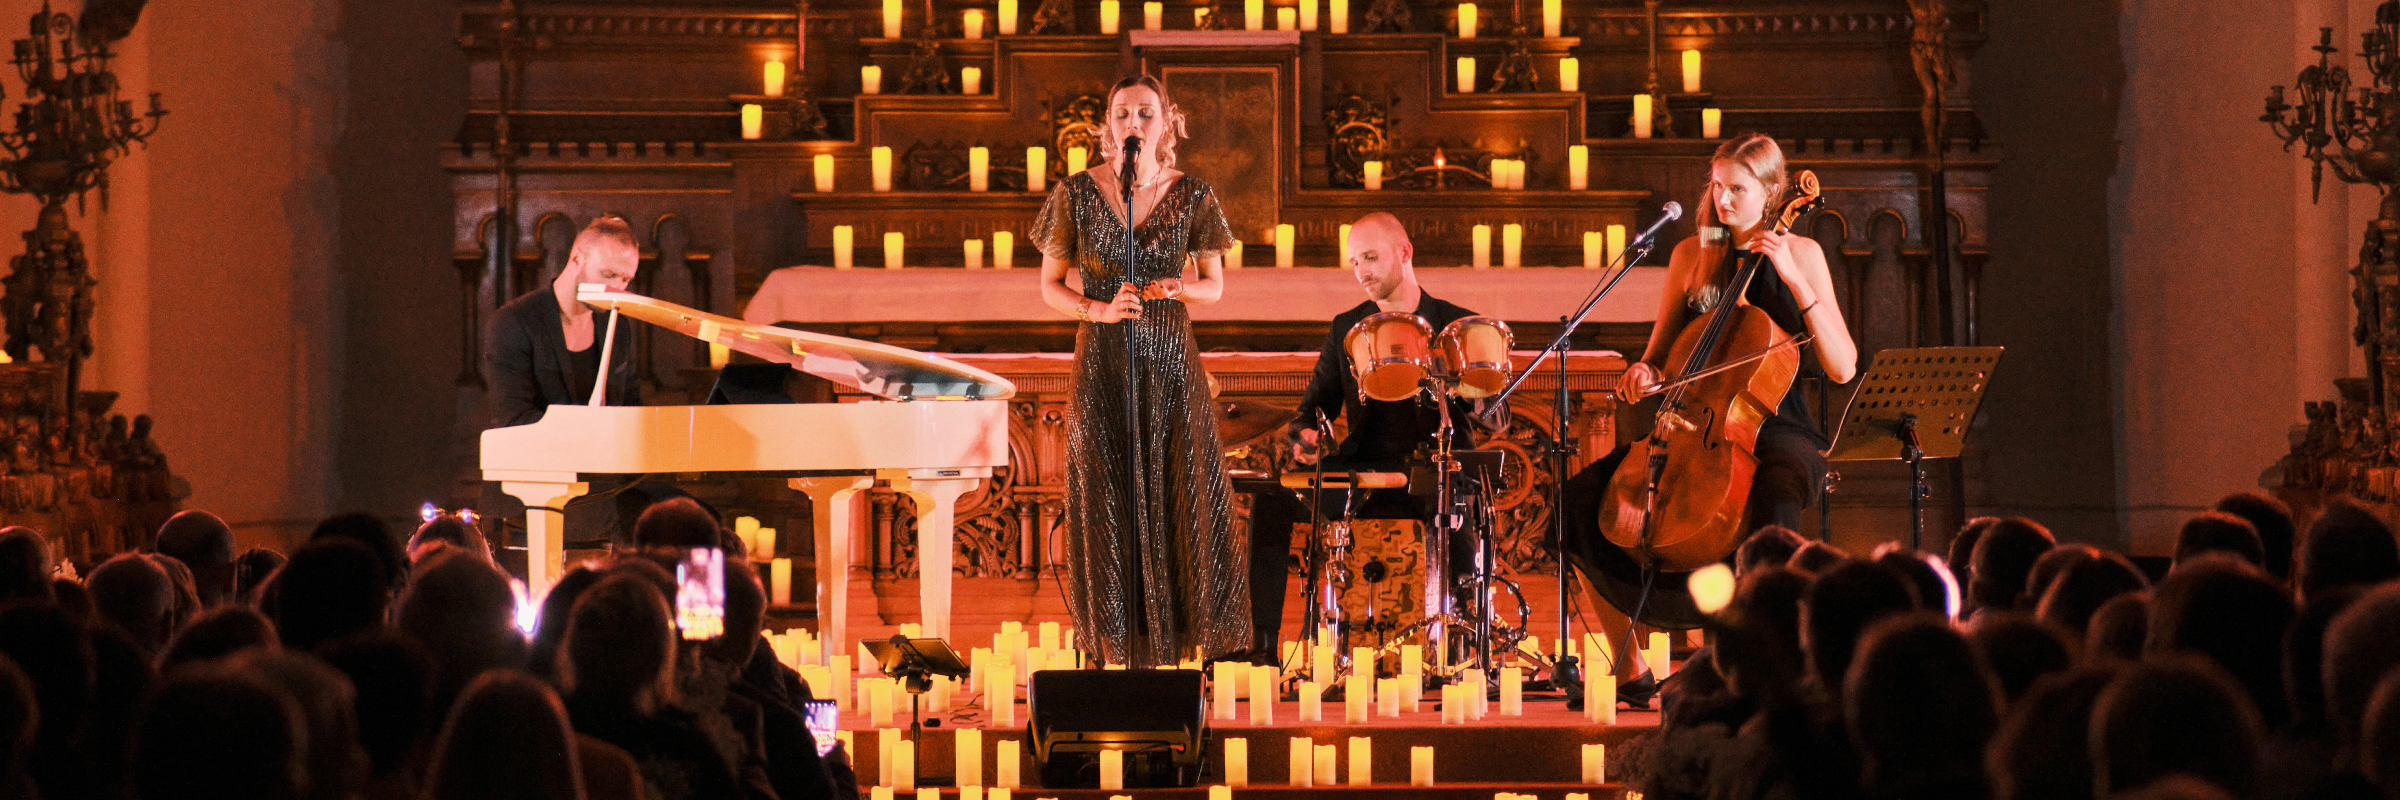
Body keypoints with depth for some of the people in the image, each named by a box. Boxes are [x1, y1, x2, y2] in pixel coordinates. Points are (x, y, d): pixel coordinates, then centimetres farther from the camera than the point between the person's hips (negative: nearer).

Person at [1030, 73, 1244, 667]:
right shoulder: (1076, 193, -2)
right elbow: (1050, 287, 4)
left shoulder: (1192, 195, 0)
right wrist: (1100, 310, -14)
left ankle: (1178, 630, 11)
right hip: (1102, 362, 0)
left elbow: (1214, 286, 9)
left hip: (1172, 363, 1)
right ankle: (1122, 638, 11)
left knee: (1181, 498, -2)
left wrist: (1176, 287, -13)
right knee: (1110, 501, 2)